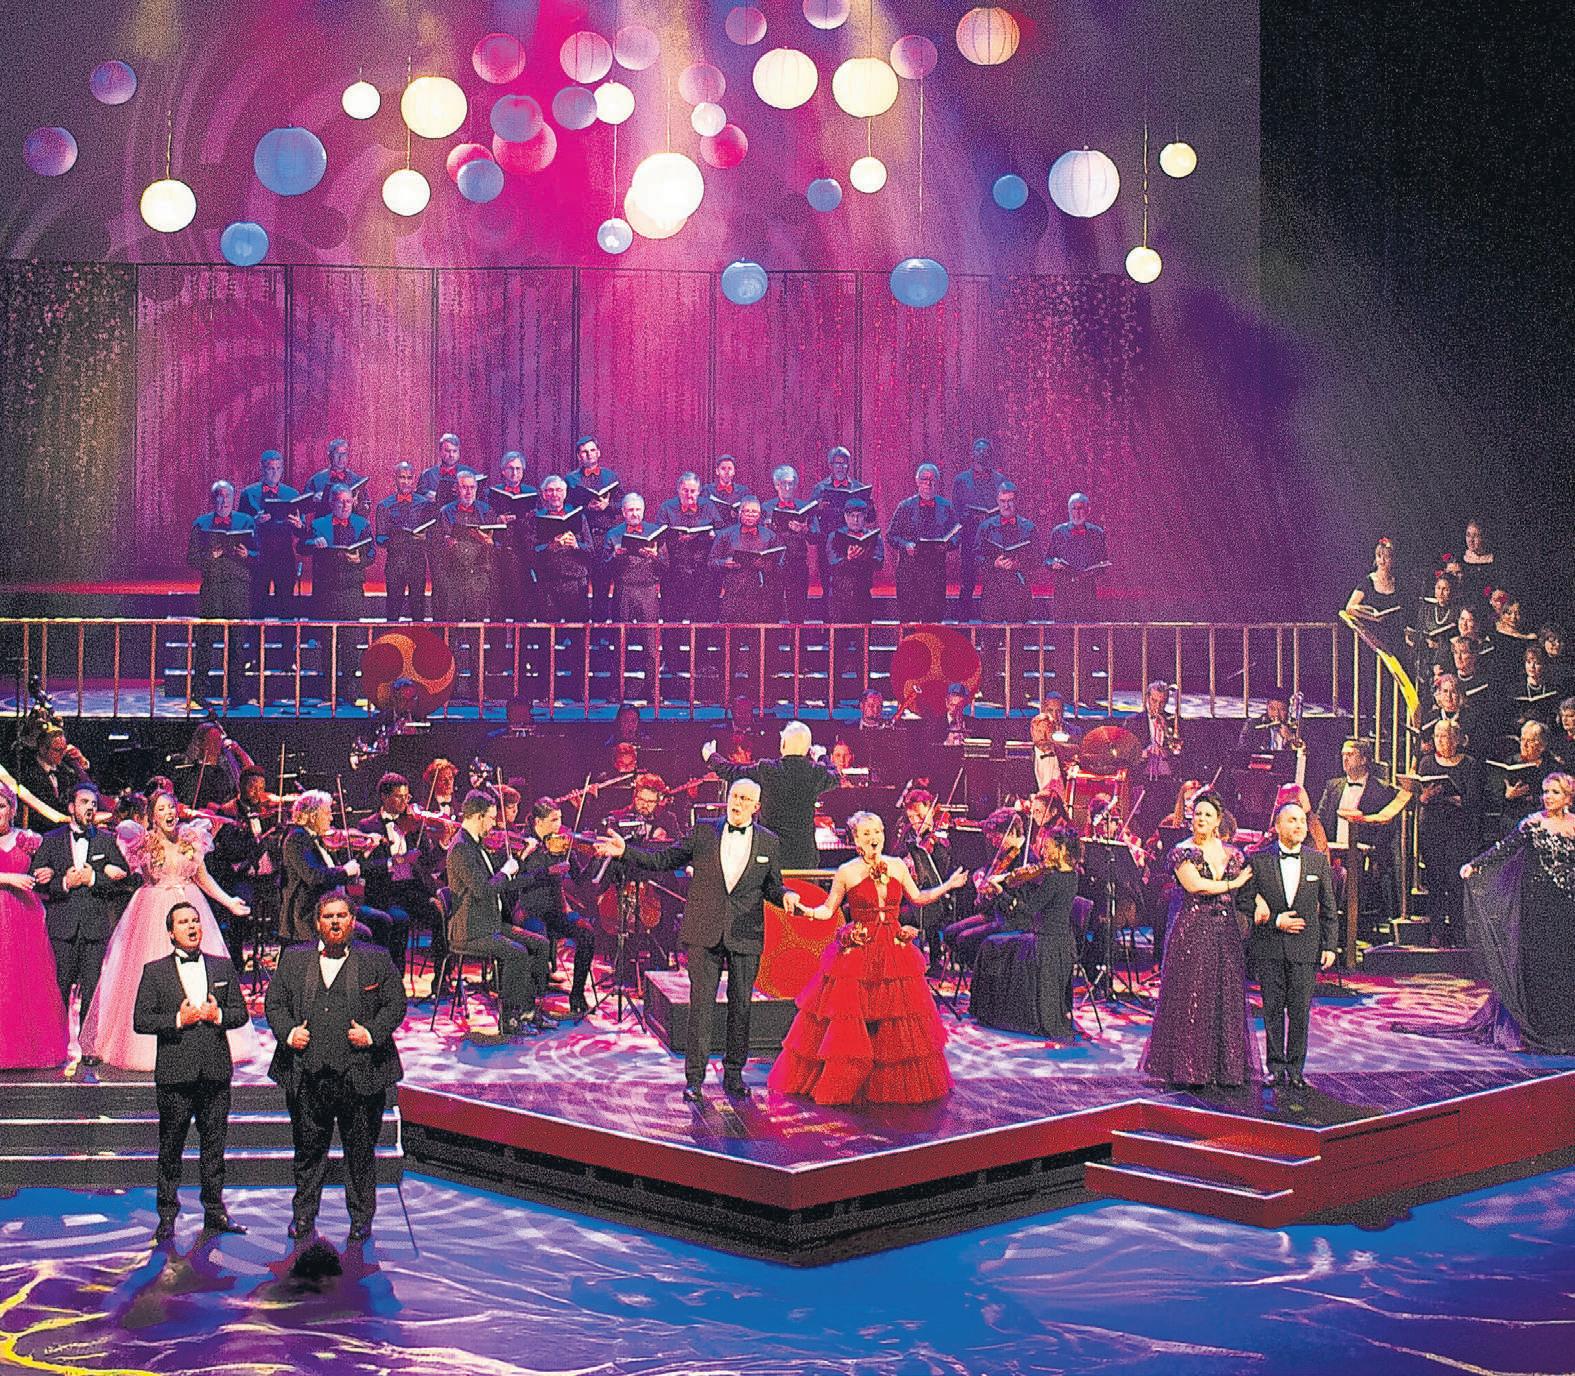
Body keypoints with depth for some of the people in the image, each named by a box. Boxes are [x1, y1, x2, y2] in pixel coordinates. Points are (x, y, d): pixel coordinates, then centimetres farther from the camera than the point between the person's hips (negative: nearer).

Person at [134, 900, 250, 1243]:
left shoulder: (223, 966, 12)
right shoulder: (154, 971, 3)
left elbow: (241, 1012, 11)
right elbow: (140, 1020, -2)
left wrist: (219, 1015, -9)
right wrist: (178, 1020, -14)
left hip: (216, 1071, 2)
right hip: (175, 1072, -2)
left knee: (214, 1145, 8)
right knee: (170, 1150, 3)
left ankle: (215, 1211, 17)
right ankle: (167, 1216, 11)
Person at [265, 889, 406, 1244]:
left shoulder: (376, 960, 4)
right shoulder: (293, 959, 10)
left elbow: (395, 1005, 4)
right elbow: (274, 1003, 11)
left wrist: (372, 1034, -10)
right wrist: (288, 1032, -5)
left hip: (360, 1074, -2)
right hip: (307, 1074, 2)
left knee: (360, 1149, 6)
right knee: (308, 1148, 11)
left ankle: (361, 1218, 19)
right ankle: (303, 1214, 26)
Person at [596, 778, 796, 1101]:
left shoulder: (769, 842, 6)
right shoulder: (703, 833, 4)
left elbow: (771, 886, 12)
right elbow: (664, 859, 8)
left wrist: (786, 895, -10)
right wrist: (625, 851, -2)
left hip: (745, 936, 1)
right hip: (704, 932, -1)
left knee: (741, 1005, 7)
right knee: (701, 1004, -2)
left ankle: (733, 1074, 20)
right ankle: (694, 1077, 3)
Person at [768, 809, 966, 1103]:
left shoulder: (898, 866, 6)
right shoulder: (846, 872, -2)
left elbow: (917, 897, 19)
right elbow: (829, 909, 2)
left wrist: (948, 886, 13)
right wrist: (810, 913, -17)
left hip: (895, 951, 3)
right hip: (856, 953, -3)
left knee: (900, 1020, 4)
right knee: (847, 1020, -5)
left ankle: (896, 1084, 18)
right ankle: (840, 1086, 7)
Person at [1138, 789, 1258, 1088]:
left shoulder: (1232, 854, 12)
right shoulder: (1182, 852, -2)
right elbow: (1194, 885, -16)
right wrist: (1233, 884, -7)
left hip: (1227, 932, 4)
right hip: (1193, 932, -4)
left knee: (1227, 998, 4)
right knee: (1191, 998, -4)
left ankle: (1225, 1066, 12)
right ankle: (1190, 1068, 3)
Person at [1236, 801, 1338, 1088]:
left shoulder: (1318, 861, 7)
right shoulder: (1258, 860, 1)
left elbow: (1329, 908, 8)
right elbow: (1243, 902, 0)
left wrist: (1330, 945, 2)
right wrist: (1275, 920, -10)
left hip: (1305, 947, 1)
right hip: (1269, 947, -1)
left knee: (1300, 1011, 1)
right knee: (1273, 1010, 4)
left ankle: (1296, 1069, 11)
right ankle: (1276, 1068, 13)